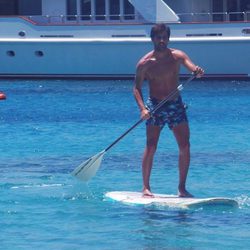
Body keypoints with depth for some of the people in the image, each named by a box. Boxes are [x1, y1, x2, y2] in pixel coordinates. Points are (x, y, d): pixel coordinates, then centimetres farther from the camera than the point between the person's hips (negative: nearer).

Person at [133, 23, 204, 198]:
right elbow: (137, 88, -4)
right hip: (155, 106, -2)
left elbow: (193, 67, -18)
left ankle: (182, 188, 6)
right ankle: (146, 187, -2)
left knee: (185, 146, -3)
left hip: (176, 105, 3)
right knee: (151, 147, -11)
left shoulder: (177, 56, -3)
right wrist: (142, 108, -20)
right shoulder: (145, 63, -7)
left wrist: (198, 72, -43)